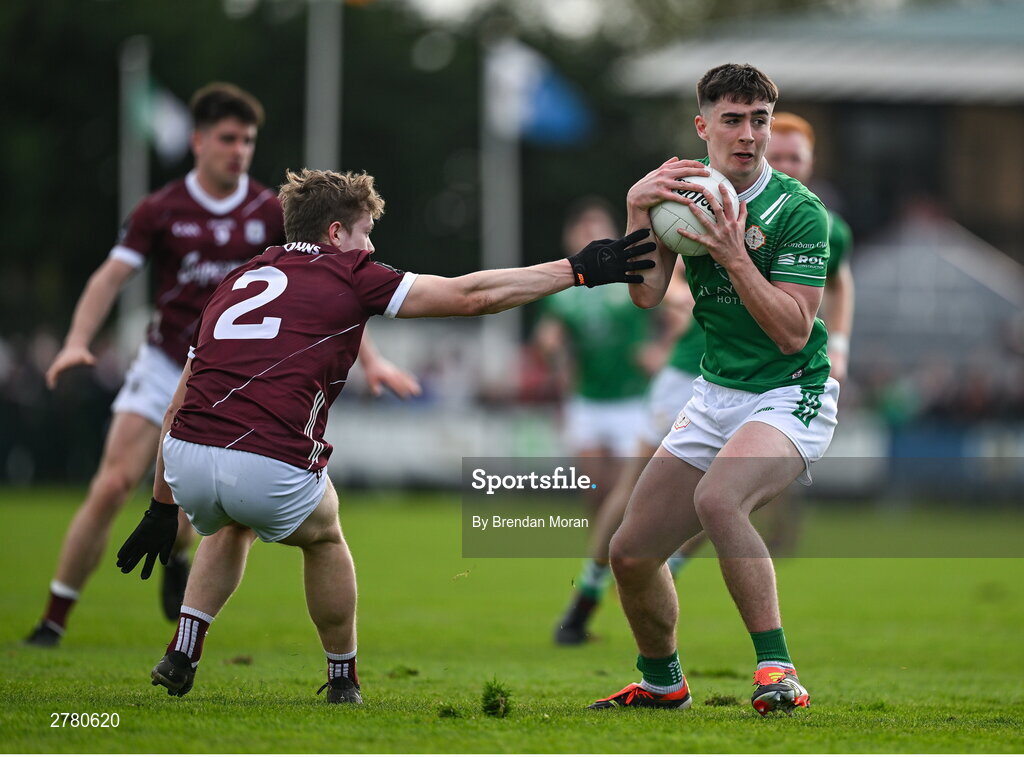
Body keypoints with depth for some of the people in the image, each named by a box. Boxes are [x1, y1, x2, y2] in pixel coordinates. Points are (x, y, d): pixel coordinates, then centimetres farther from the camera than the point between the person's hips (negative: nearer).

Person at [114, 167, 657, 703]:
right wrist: (578, 270, 19)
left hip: (184, 458, 4)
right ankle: (343, 681, 36)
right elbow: (471, 296, 11)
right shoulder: (347, 275, 10)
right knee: (323, 536, 30)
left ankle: (181, 656, 26)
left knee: (233, 527, 38)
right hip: (271, 472, -4)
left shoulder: (237, 280, 25)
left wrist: (162, 507, 33)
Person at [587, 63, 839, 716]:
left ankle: (777, 672, -31)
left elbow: (793, 333, -19)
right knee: (631, 553, 5)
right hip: (716, 396, 7)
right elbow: (646, 295, -8)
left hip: (790, 396, -7)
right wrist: (638, 210, -21)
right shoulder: (685, 187, 2)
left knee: (716, 497, -36)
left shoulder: (798, 210, -15)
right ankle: (663, 682, 32)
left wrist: (734, 256, -26)